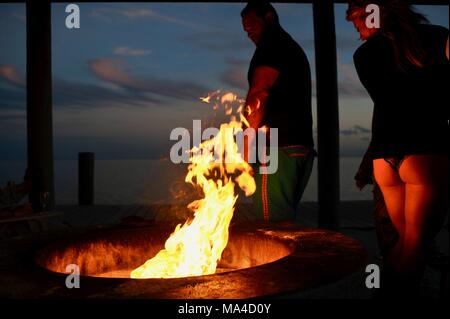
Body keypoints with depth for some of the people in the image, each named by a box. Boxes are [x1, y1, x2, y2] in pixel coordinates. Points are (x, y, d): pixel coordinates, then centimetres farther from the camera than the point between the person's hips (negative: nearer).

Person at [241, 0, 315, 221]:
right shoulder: (295, 49, 28)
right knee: (286, 220, 11)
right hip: (302, 145, 10)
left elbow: (258, 95, -14)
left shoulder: (273, 45, -1)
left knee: (272, 225, -11)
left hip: (280, 147, -10)